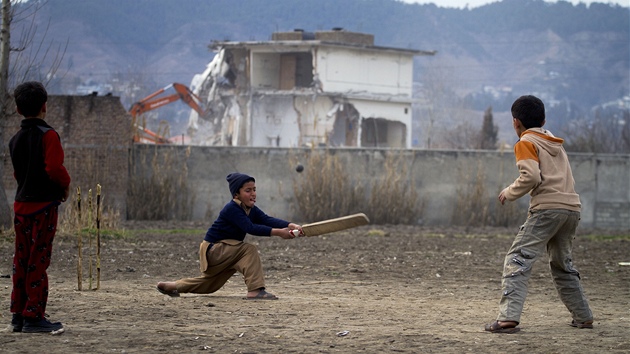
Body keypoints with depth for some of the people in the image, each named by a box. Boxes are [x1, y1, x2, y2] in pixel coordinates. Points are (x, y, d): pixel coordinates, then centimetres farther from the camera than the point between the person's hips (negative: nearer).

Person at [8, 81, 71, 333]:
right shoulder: (48, 135, -12)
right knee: (38, 262, -4)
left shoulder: (15, 139, 10)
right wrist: (66, 184, -2)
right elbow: (54, 168, -22)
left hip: (21, 205, 7)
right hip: (43, 205, -6)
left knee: (21, 261, 11)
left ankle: (18, 315, 14)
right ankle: (33, 317, -3)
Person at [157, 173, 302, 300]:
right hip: (212, 249, -9)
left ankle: (171, 286, 41)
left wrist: (291, 226, -34)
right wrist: (278, 232, -44)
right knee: (249, 250, -28)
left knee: (209, 285, 25)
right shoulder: (232, 209, -26)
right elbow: (250, 228, -37)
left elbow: (268, 220, -17)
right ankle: (255, 290, -31)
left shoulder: (252, 210, -1)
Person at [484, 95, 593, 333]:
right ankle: (583, 317, 28)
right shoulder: (555, 142, 24)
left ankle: (508, 317, -25)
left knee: (517, 260, -11)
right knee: (562, 264, 25)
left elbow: (531, 176, -13)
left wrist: (510, 193, 1)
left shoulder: (526, 143, 2)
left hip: (547, 208, -8)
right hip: (572, 207, 8)